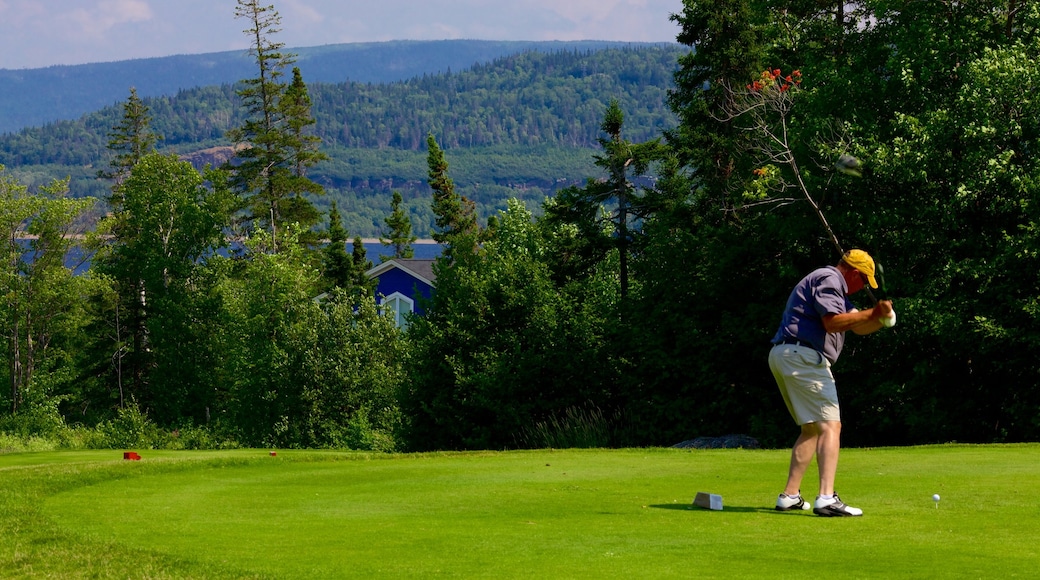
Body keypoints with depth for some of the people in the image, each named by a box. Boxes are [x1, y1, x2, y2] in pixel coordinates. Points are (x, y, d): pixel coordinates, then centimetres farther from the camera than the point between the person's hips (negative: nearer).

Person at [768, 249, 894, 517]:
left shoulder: (832, 284, 27)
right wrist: (873, 313, -11)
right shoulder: (828, 279, -6)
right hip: (802, 356, -11)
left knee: (812, 428, 19)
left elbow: (858, 326, 18)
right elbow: (833, 322, -19)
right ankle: (826, 499, -28)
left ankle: (790, 495, 16)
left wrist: (880, 318, -3)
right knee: (830, 425, -15)